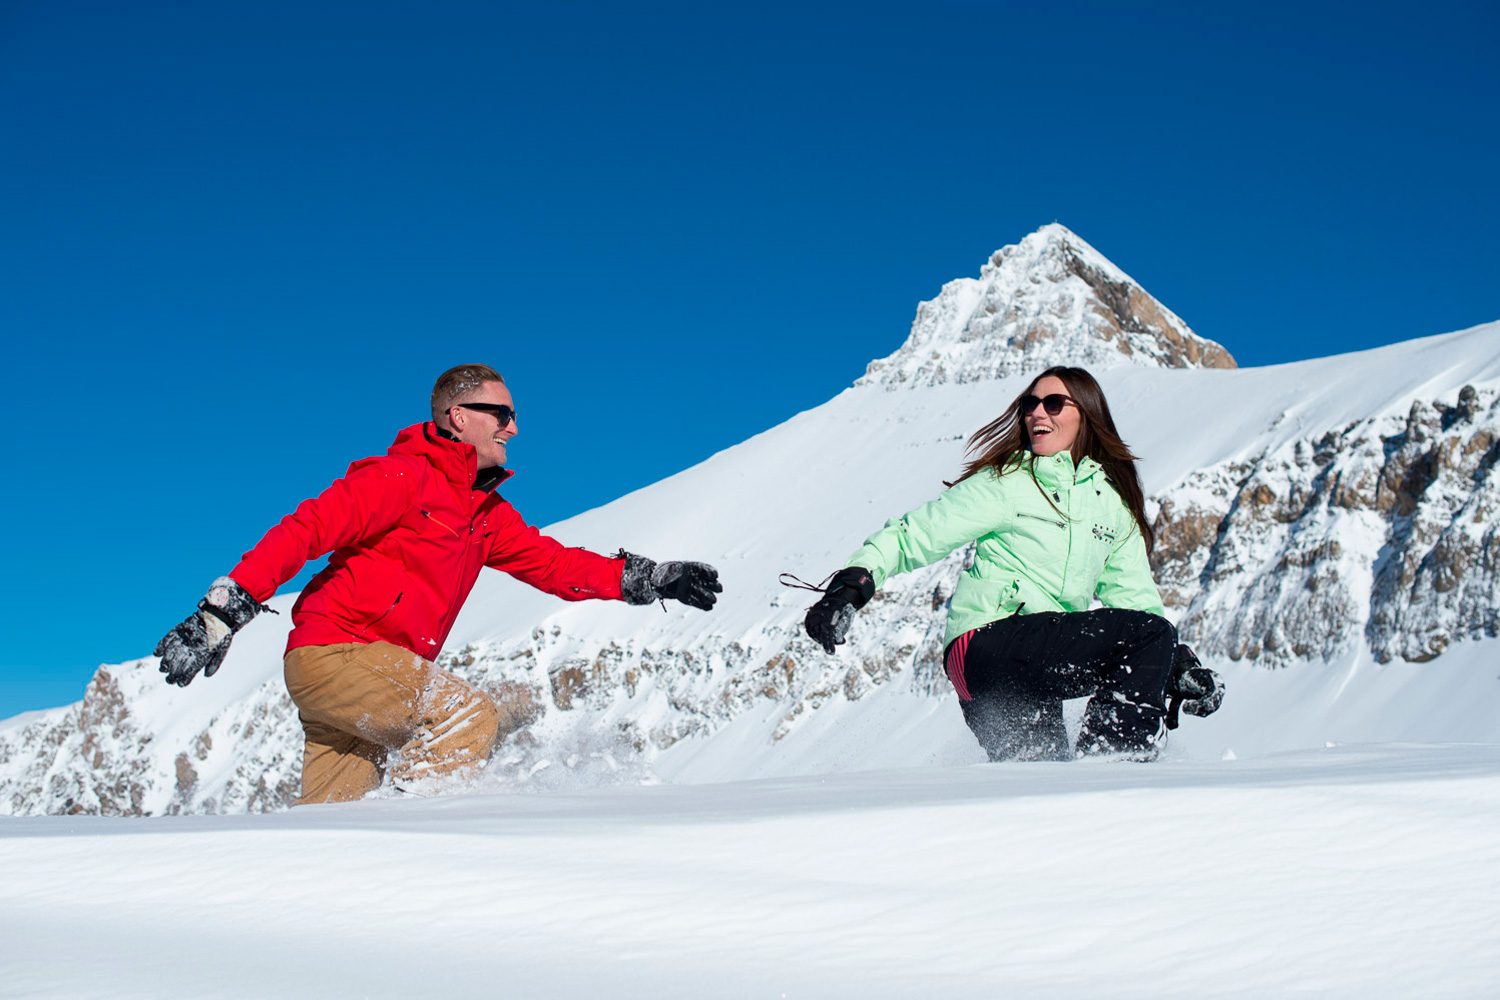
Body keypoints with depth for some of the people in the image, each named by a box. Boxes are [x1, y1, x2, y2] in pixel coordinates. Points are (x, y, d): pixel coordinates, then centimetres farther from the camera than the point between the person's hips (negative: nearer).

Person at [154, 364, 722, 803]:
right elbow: (305, 529, -16)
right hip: (334, 652, -8)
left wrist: (649, 579, 7)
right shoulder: (403, 477, -10)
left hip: (379, 672, 9)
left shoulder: (484, 512, 17)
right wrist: (224, 611, -24)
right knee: (470, 715, -19)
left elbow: (551, 563, 17)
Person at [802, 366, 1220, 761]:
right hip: (986, 647, -6)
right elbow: (918, 533, -2)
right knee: (1150, 635, -21)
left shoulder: (1115, 503, 19)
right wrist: (855, 580, -16)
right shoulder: (1005, 483, 3)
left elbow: (1135, 596, 21)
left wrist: (1178, 664, 8)